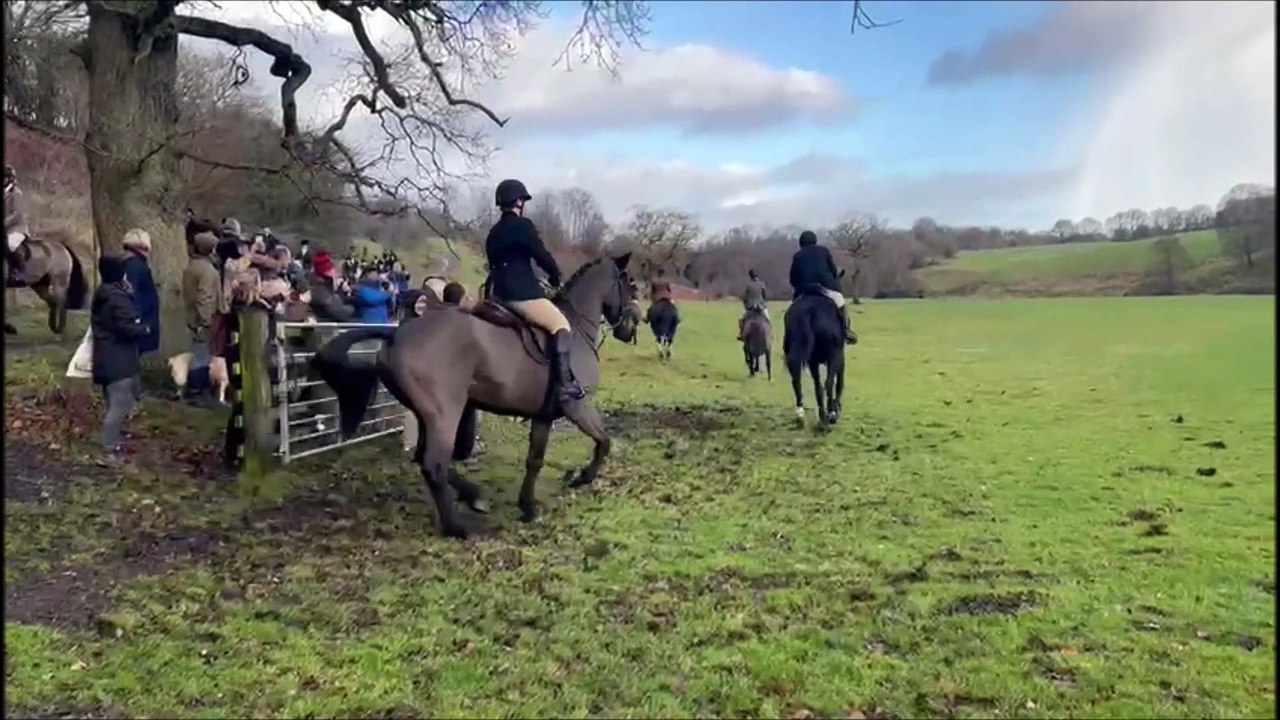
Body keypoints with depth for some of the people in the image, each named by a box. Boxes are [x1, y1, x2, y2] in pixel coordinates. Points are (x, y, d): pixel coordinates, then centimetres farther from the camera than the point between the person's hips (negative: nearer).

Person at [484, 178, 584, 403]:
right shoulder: (522, 225, -7)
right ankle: (565, 383, -20)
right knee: (560, 324, -7)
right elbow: (542, 256, -7)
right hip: (522, 293, -9)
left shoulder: (493, 232, 19)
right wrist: (555, 276, 10)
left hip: (500, 294, 9)